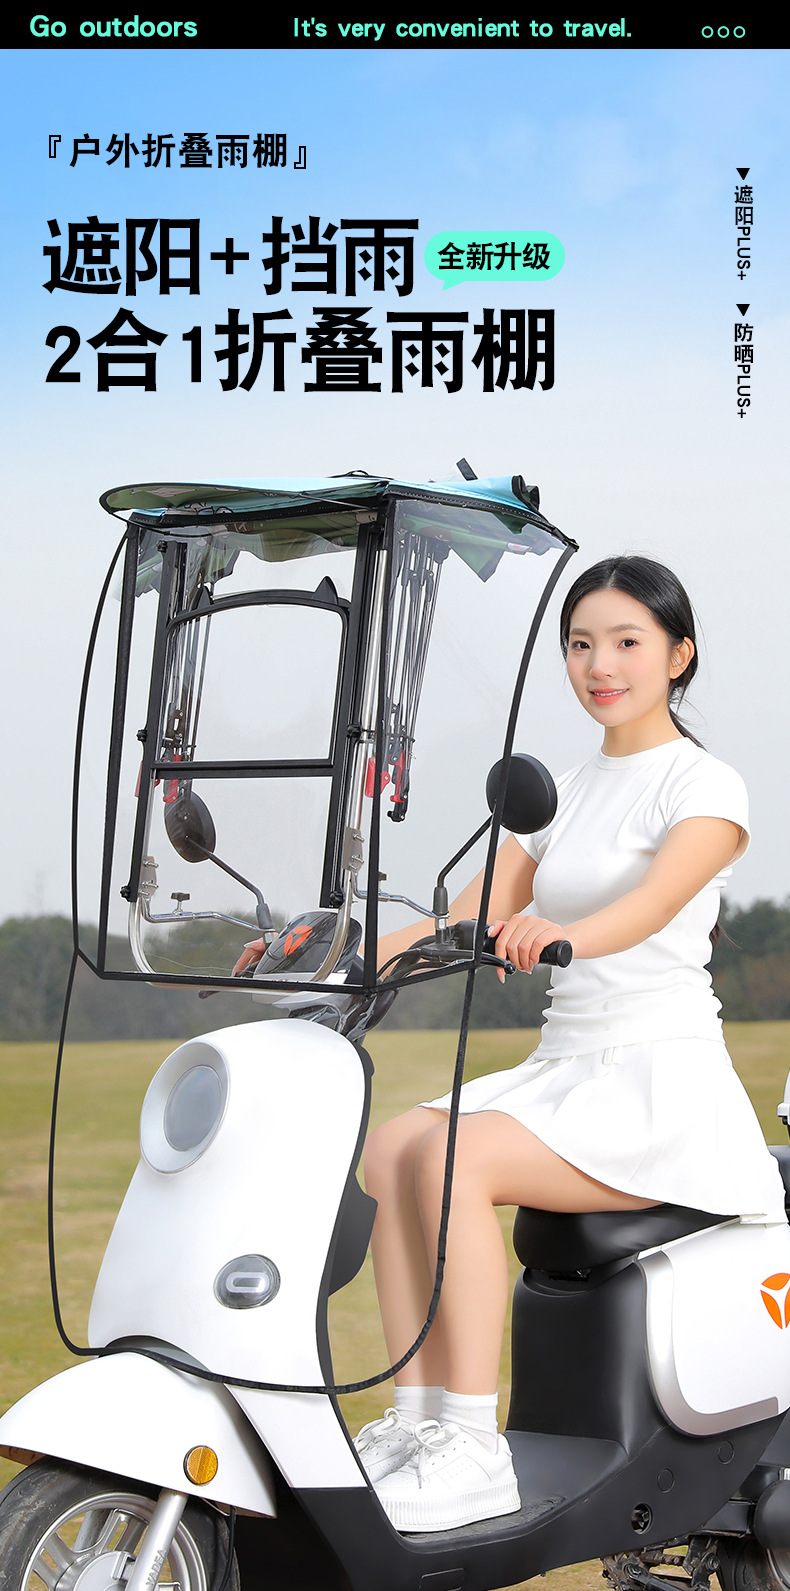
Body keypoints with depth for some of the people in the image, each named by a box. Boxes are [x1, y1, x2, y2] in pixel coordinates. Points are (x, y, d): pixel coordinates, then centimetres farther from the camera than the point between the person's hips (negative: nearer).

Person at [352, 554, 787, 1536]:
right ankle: (414, 1416, -18)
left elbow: (654, 902, -25)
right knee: (389, 1149, -19)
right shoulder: (563, 794, 18)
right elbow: (464, 923, 11)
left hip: (665, 1081, -7)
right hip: (564, 1068, 7)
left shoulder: (704, 786, -4)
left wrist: (565, 934, -46)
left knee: (453, 1159, -29)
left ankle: (475, 1452, -25)